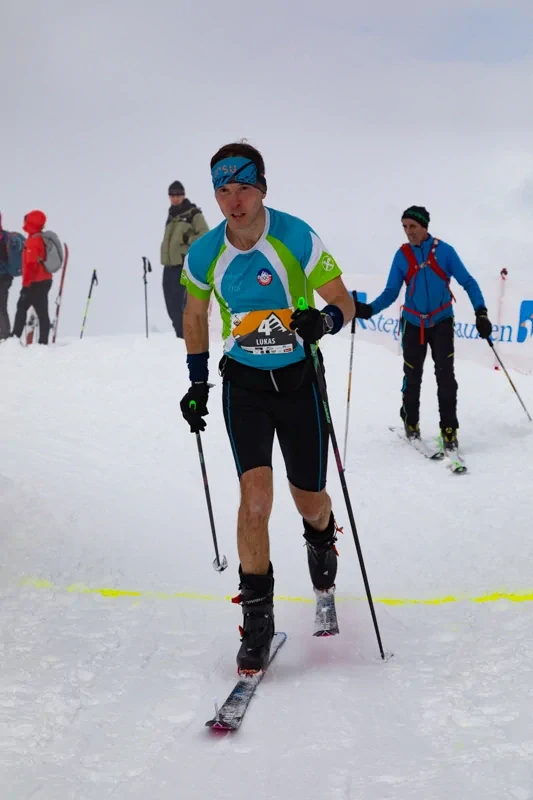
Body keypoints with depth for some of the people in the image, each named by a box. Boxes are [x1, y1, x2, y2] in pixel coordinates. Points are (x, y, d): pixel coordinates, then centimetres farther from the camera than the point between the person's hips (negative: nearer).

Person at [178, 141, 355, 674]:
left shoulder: (297, 239, -17)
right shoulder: (204, 254, -7)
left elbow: (345, 304, -11)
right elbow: (195, 317, 12)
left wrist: (324, 321, -33)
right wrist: (197, 383, 10)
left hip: (299, 380, -1)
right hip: (244, 385, 1)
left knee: (309, 502, 11)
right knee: (255, 499, -14)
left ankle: (320, 537, 50)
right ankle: (257, 617, -1)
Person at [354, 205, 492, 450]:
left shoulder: (444, 250, -8)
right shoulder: (402, 255, -3)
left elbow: (468, 282, -5)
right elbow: (391, 292, -1)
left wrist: (481, 312, -17)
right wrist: (368, 309, -18)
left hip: (441, 322, -2)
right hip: (413, 324, 2)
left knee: (445, 376, -12)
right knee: (412, 376, 7)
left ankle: (449, 429, -6)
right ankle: (410, 421, 27)